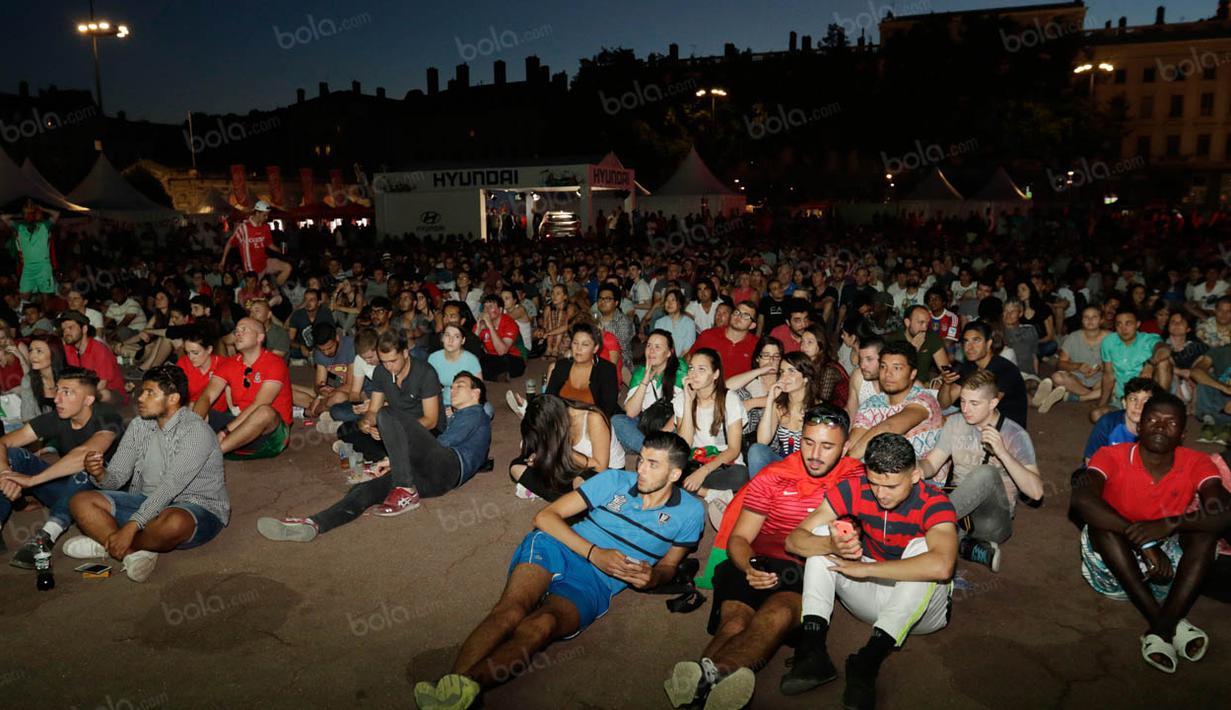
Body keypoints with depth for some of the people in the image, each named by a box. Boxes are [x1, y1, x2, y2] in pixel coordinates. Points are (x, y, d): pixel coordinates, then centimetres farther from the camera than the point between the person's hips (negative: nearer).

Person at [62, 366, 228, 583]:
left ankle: (105, 542, -13)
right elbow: (116, 478, 4)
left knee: (174, 522, -41)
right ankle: (134, 552, -21)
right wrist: (100, 474, -20)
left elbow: (170, 487, -26)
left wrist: (131, 526, -31)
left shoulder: (196, 431, -19)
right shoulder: (139, 426, 5)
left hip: (199, 510, -7)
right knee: (81, 502, -5)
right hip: (150, 503, 7)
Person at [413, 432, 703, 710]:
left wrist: (652, 576, -7)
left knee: (541, 626, -34)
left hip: (594, 583, -1)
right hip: (557, 549, 1)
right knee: (511, 610, -32)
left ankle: (464, 684, -52)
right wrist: (594, 553, -9)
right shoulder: (614, 480, 8)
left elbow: (669, 566, 19)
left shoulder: (689, 512, 8)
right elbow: (545, 516, 5)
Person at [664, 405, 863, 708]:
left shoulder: (854, 477, 13)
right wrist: (749, 567, -11)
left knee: (778, 614, -36)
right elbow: (739, 538, 11)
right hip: (761, 565, 2)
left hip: (814, 573, -2)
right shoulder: (773, 476, 16)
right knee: (734, 621, -30)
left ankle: (708, 673, -59)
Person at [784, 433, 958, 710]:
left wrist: (865, 568, -35)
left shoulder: (934, 504, -22)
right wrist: (832, 545, -37)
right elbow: (794, 540, -13)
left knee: (922, 547, -31)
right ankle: (813, 649, -27)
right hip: (873, 598, 4)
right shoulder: (854, 490, -11)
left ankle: (868, 661, -37)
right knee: (821, 535, -13)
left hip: (921, 610, -4)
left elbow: (941, 566, -44)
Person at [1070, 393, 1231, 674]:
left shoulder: (1196, 464, -6)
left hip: (1170, 567, 2)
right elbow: (1081, 500, -32)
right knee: (1100, 521, -29)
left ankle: (1160, 629, -30)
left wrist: (1170, 524, -37)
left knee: (1205, 524, -22)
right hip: (1114, 568, -2)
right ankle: (1170, 625, -31)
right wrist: (1143, 543, -37)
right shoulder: (1113, 457, -13)